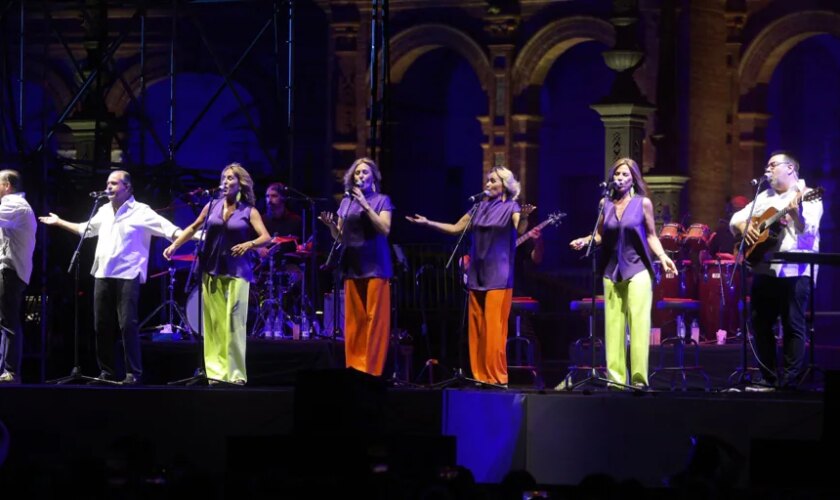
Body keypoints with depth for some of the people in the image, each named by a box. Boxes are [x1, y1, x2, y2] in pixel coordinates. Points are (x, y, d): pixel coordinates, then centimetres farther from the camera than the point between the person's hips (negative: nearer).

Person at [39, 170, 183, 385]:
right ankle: (107, 371, 17)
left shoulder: (140, 212, -5)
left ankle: (134, 373, -8)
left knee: (127, 325, -12)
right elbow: (86, 229, 32)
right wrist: (59, 222, 38)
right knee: (102, 326, 8)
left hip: (127, 276, -7)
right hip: (103, 275, 7)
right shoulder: (104, 211, 17)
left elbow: (168, 228, -13)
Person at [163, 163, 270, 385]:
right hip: (211, 271, 3)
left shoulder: (249, 212, 1)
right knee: (213, 323, 0)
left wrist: (249, 244, -27)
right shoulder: (212, 206, 9)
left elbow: (266, 237, -9)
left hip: (236, 272, -3)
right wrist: (174, 245, 8)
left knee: (234, 323, -6)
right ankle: (215, 371, 2)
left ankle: (235, 373, -3)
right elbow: (194, 228, 19)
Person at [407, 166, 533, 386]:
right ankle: (480, 375, 8)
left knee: (494, 328, -10)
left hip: (498, 276, -6)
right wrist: (427, 223, 11)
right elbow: (455, 228, 17)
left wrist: (524, 218, -44)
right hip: (477, 274, 6)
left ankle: (497, 377, -9)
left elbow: (520, 229, -22)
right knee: (477, 328, 5)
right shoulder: (479, 207, 13)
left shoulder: (511, 207, -3)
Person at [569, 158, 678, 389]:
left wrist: (662, 256, -11)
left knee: (638, 324, -9)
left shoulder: (643, 203, -1)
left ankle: (639, 378, -10)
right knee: (613, 325, 1)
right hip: (612, 271, 4)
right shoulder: (605, 203, 7)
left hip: (637, 269, -3)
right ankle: (615, 378, 3)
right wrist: (585, 241, -7)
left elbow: (651, 236, 3)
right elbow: (600, 236, 12)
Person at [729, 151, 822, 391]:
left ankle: (789, 382, -5)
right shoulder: (764, 197, 20)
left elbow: (808, 231, -15)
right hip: (764, 269, 7)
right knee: (760, 324, 7)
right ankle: (769, 378, 14)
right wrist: (742, 225, -3)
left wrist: (796, 213, -34)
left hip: (794, 270, -7)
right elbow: (736, 217, 19)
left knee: (793, 326, -6)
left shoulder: (808, 196, -1)